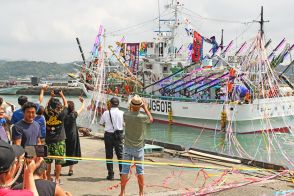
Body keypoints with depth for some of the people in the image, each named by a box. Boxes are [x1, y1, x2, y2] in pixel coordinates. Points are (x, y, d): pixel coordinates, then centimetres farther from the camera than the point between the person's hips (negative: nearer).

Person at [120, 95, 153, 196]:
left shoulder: (126, 115, -12)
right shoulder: (142, 117, -16)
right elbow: (151, 119, 8)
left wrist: (130, 108, 20)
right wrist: (145, 108, 14)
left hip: (127, 147, 1)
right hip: (139, 148, -1)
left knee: (125, 170, 7)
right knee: (140, 171, 9)